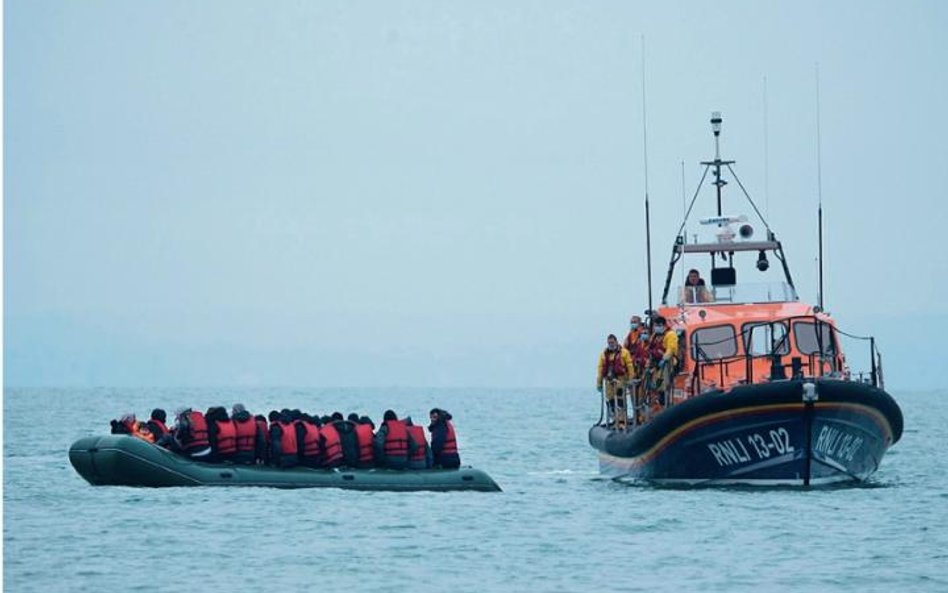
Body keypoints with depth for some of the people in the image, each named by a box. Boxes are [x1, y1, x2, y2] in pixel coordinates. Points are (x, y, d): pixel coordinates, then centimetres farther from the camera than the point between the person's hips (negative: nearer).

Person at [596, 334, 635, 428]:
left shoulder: (624, 352, 1)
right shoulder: (604, 355, 15)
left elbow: (630, 366, -2)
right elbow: (600, 368, 14)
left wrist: (630, 379, -7)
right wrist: (599, 382, 11)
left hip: (620, 379, -5)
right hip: (609, 380, 5)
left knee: (620, 400, -12)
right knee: (610, 400, 5)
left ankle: (622, 420, -13)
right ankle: (615, 420, 15)